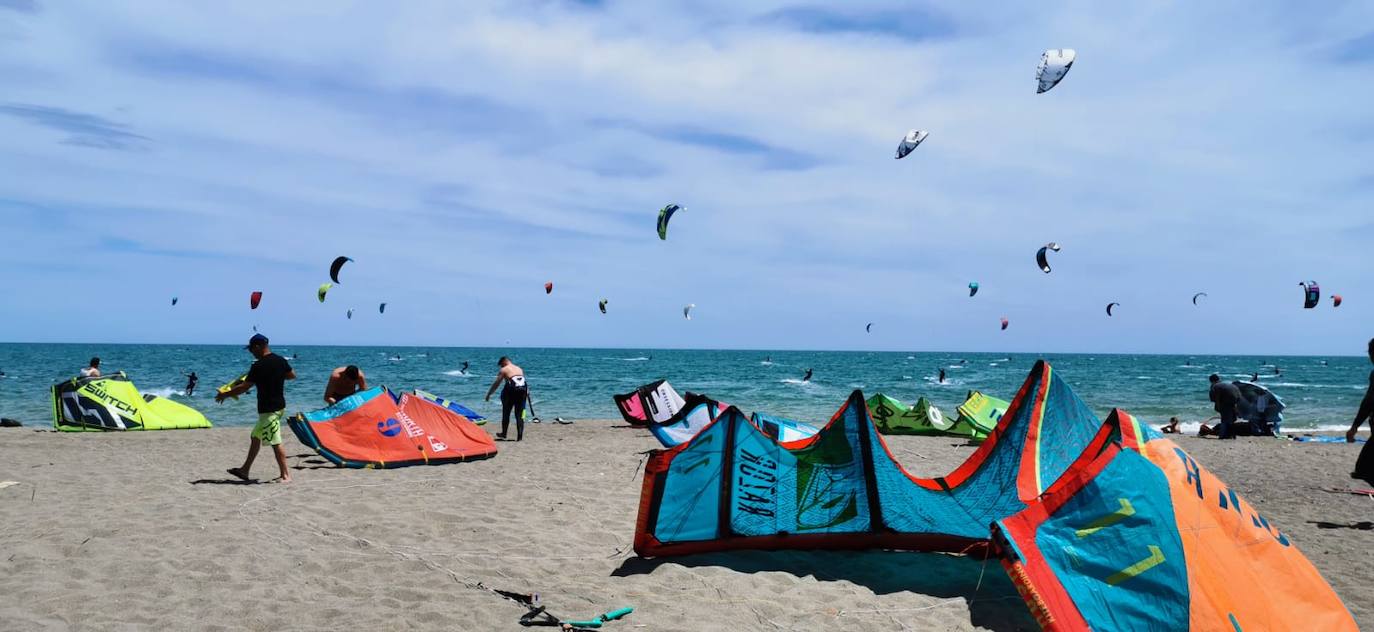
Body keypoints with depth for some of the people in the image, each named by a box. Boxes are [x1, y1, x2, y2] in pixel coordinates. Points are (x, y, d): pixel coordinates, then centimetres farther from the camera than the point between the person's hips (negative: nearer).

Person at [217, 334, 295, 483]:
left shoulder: (259, 366, -17)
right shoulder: (280, 360, 4)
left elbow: (244, 387, -14)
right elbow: (292, 375, 19)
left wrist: (225, 395, 0)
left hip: (268, 409, -9)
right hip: (279, 405, 9)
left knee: (276, 443, -6)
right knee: (256, 437, 18)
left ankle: (286, 475, -4)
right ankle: (244, 470, 26)